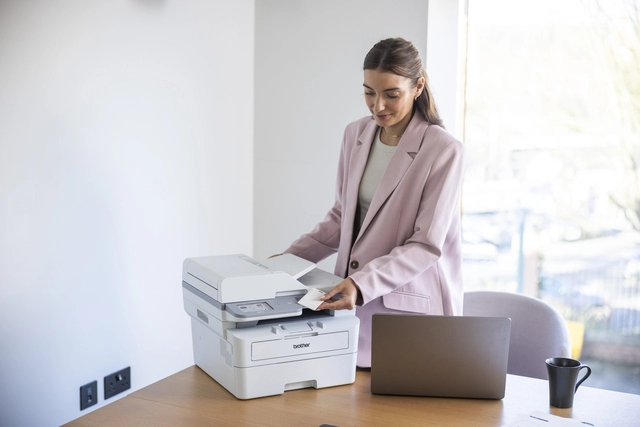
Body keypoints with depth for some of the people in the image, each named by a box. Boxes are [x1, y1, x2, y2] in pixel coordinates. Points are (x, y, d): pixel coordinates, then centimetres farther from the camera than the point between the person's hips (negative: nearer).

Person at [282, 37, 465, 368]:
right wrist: (290, 258, 7)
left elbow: (426, 246, -15)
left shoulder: (443, 151, -13)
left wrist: (362, 284, -25)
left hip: (409, 305, -4)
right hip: (353, 302, 5)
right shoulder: (356, 135, 5)